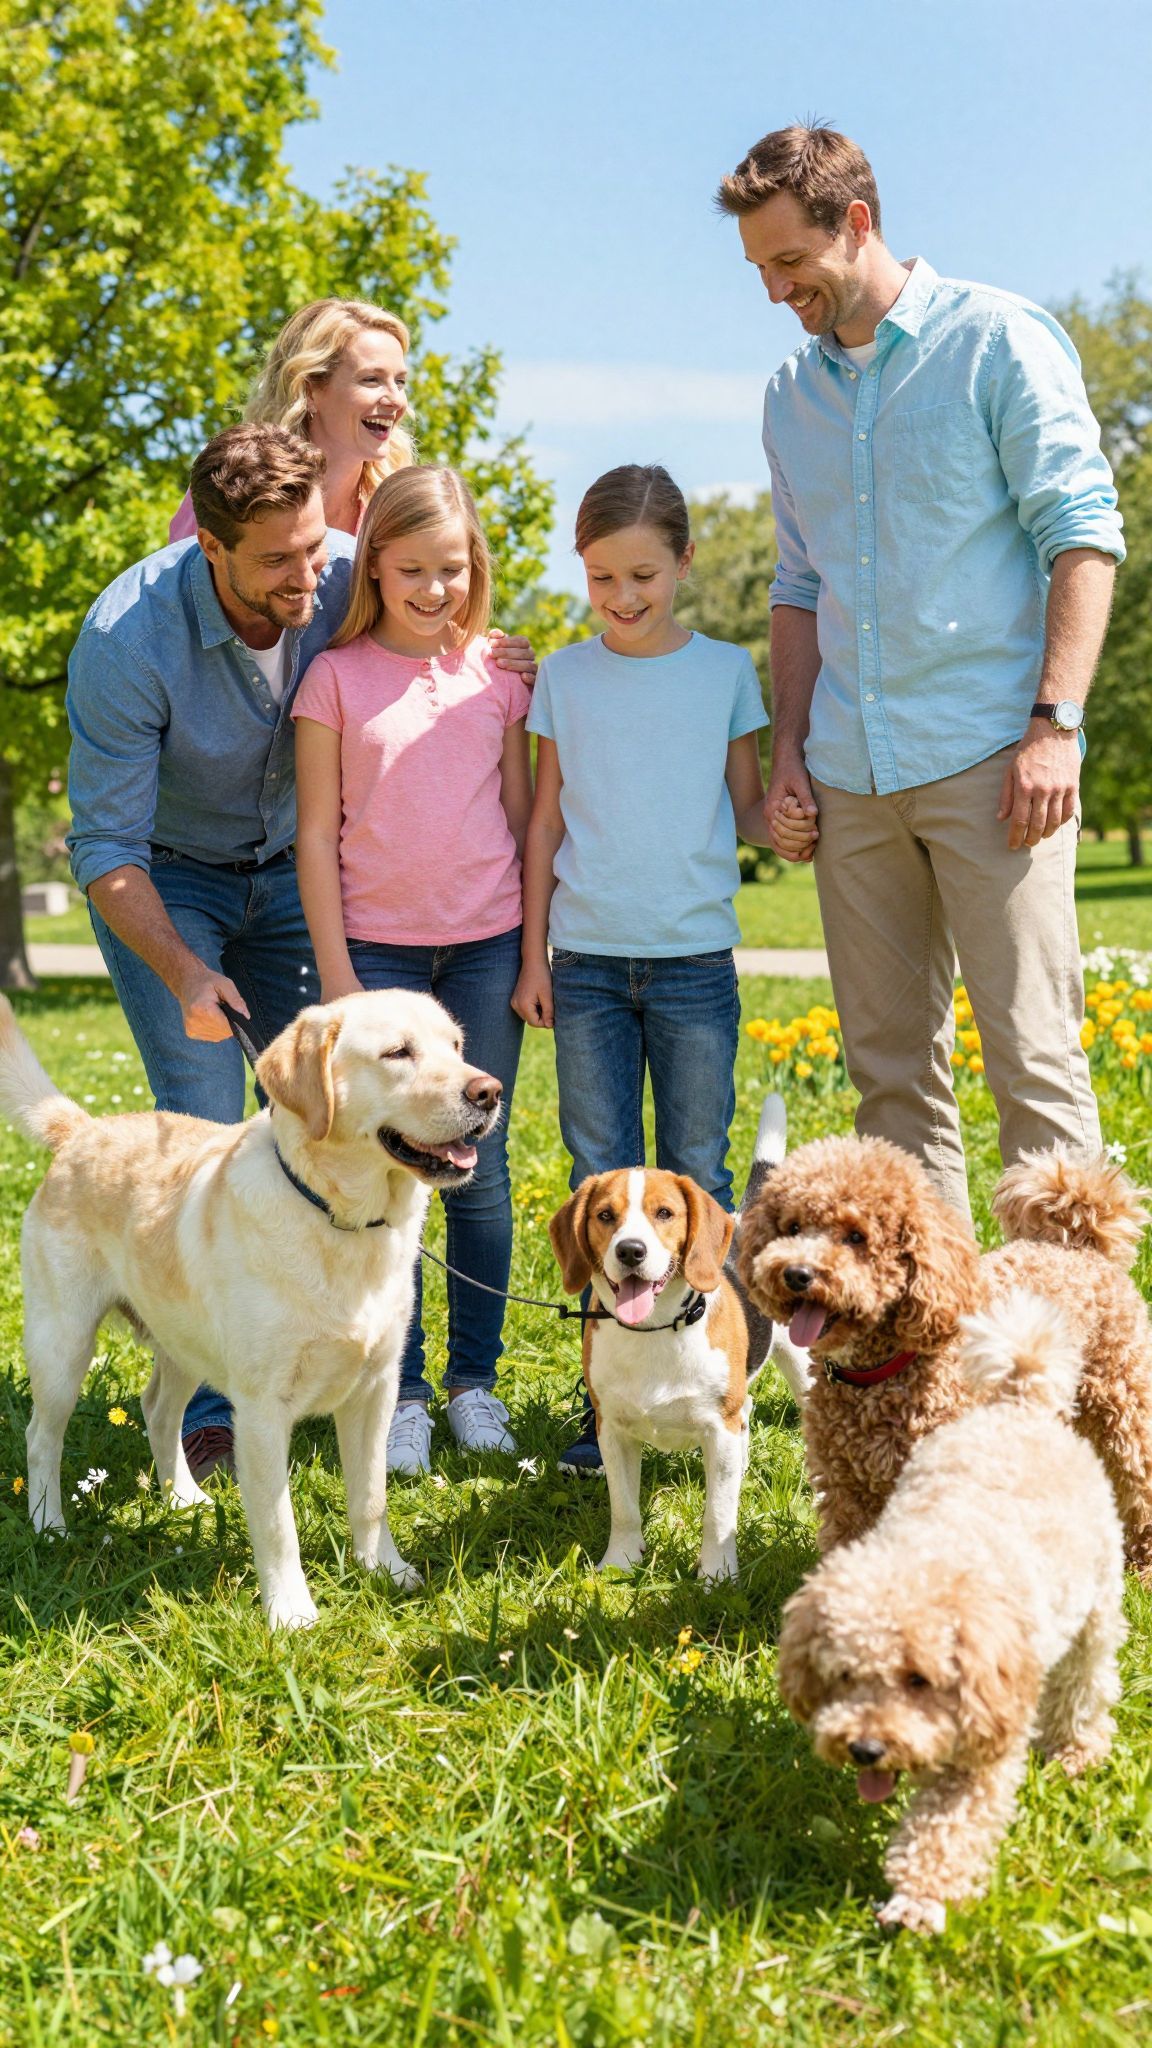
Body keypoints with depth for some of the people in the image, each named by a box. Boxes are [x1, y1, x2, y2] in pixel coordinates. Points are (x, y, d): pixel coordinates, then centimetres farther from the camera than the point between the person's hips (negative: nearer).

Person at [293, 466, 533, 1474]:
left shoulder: (498, 676, 6)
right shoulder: (336, 678, 0)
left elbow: (523, 816, 10)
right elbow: (317, 834, 0)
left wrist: (537, 951, 6)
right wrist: (335, 971, -4)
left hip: (485, 948, 2)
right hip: (377, 947, -2)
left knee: (481, 1170, 6)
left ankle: (476, 1377, 18)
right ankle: (401, 1391, 10)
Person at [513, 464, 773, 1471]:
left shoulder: (726, 669, 5)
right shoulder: (564, 677, 6)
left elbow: (748, 806, 10)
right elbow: (546, 824, 8)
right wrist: (534, 956, 5)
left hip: (694, 960, 0)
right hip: (588, 961, 1)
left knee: (696, 1176, 3)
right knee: (601, 1181, 2)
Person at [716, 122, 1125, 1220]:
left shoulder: (998, 339, -1)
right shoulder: (792, 392, 16)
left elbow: (1083, 531, -6)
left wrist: (1056, 723, -15)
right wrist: (788, 749, 10)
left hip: (988, 759, -6)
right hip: (850, 776, 6)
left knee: (1031, 1052, -7)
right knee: (890, 1064, 7)